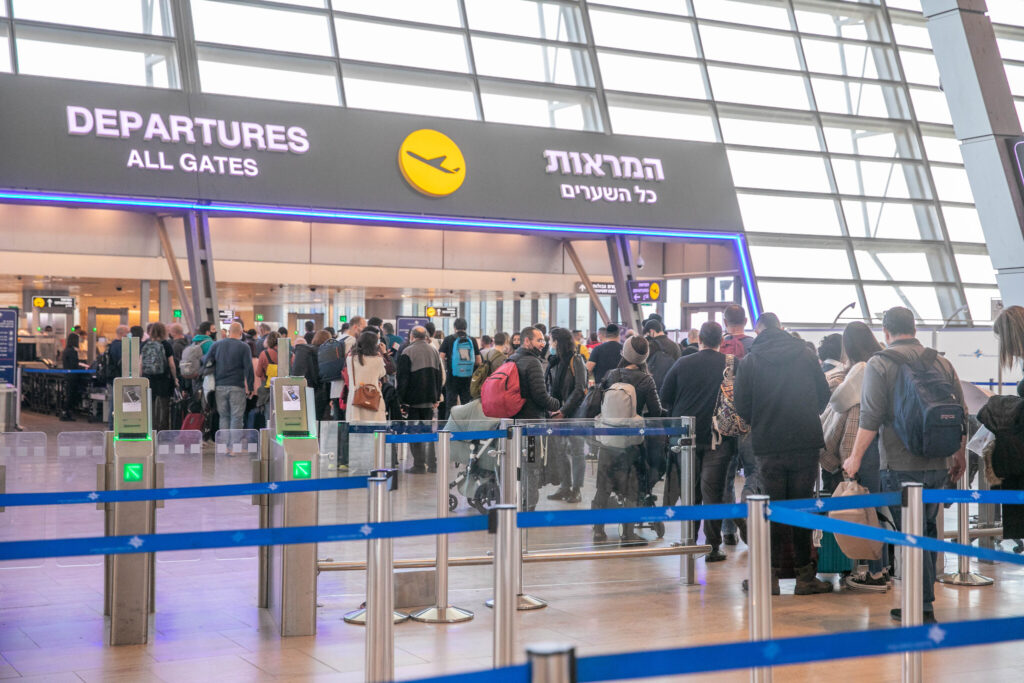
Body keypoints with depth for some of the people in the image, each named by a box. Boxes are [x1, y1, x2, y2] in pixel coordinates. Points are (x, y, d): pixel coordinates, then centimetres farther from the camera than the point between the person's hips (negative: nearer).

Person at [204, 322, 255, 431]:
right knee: (236, 417, 0)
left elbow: (206, 362, 3)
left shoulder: (216, 345, 4)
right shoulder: (244, 347, -4)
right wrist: (250, 387, -1)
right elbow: (249, 368, -7)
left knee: (224, 416, 12)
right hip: (237, 387, -3)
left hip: (220, 386, 3)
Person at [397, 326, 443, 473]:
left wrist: (401, 400, -7)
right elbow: (439, 376, 13)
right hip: (429, 399, 5)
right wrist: (436, 398, 17)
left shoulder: (408, 352, -9)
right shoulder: (434, 351, 9)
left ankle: (419, 465, -1)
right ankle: (432, 464, 11)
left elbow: (403, 378, -11)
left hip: (413, 400, -5)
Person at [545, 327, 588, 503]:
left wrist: (564, 410, -18)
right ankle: (565, 487, 16)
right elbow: (549, 387, 14)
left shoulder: (576, 360, -9)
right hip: (557, 412, 7)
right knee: (559, 450, 9)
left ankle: (576, 490, 4)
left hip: (574, 411, -7)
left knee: (576, 450, 0)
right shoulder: (554, 361, 11)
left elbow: (579, 390, -14)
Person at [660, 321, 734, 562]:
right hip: (719, 438, -1)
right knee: (713, 491, 2)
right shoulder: (731, 365, -7)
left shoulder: (682, 364, -2)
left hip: (686, 434, 2)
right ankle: (713, 547, 2)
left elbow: (664, 399, 1)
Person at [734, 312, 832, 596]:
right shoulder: (805, 354, 5)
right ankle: (805, 576, 9)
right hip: (806, 442, 1)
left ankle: (770, 575, 6)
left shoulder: (750, 361, -1)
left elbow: (742, 405, -4)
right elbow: (824, 395, 7)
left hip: (769, 446, -1)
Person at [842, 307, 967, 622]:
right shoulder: (941, 363, 9)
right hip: (939, 465, 5)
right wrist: (960, 455, 24)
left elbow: (871, 417, -12)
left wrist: (856, 458, -5)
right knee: (928, 531, 16)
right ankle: (923, 600, 24)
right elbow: (962, 415, 13)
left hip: (900, 465, -5)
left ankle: (924, 608, 0)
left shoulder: (879, 364, -6)